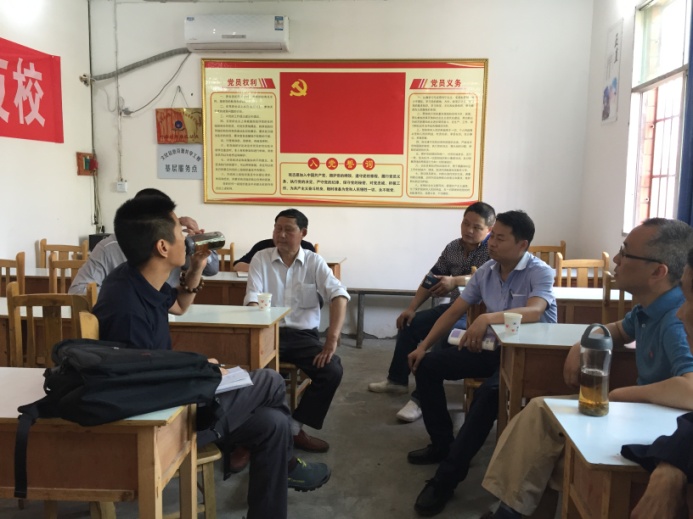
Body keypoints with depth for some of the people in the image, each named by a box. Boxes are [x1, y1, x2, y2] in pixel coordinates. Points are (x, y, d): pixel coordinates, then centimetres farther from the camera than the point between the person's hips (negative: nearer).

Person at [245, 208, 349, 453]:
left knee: (332, 371, -23)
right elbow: (252, 300, -6)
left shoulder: (314, 262, 2)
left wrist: (332, 338, -25)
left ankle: (295, 428, -4)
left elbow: (339, 295, -11)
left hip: (304, 334, 1)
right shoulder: (260, 259, 3)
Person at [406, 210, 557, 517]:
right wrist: (423, 346, 2)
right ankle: (442, 443, 12)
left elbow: (533, 312, -34)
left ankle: (446, 479, -24)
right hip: (493, 349, 7)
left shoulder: (540, 273, -14)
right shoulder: (485, 272, 5)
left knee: (488, 394, -35)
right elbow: (454, 312, 8)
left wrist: (487, 318, -48)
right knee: (427, 365, -2)